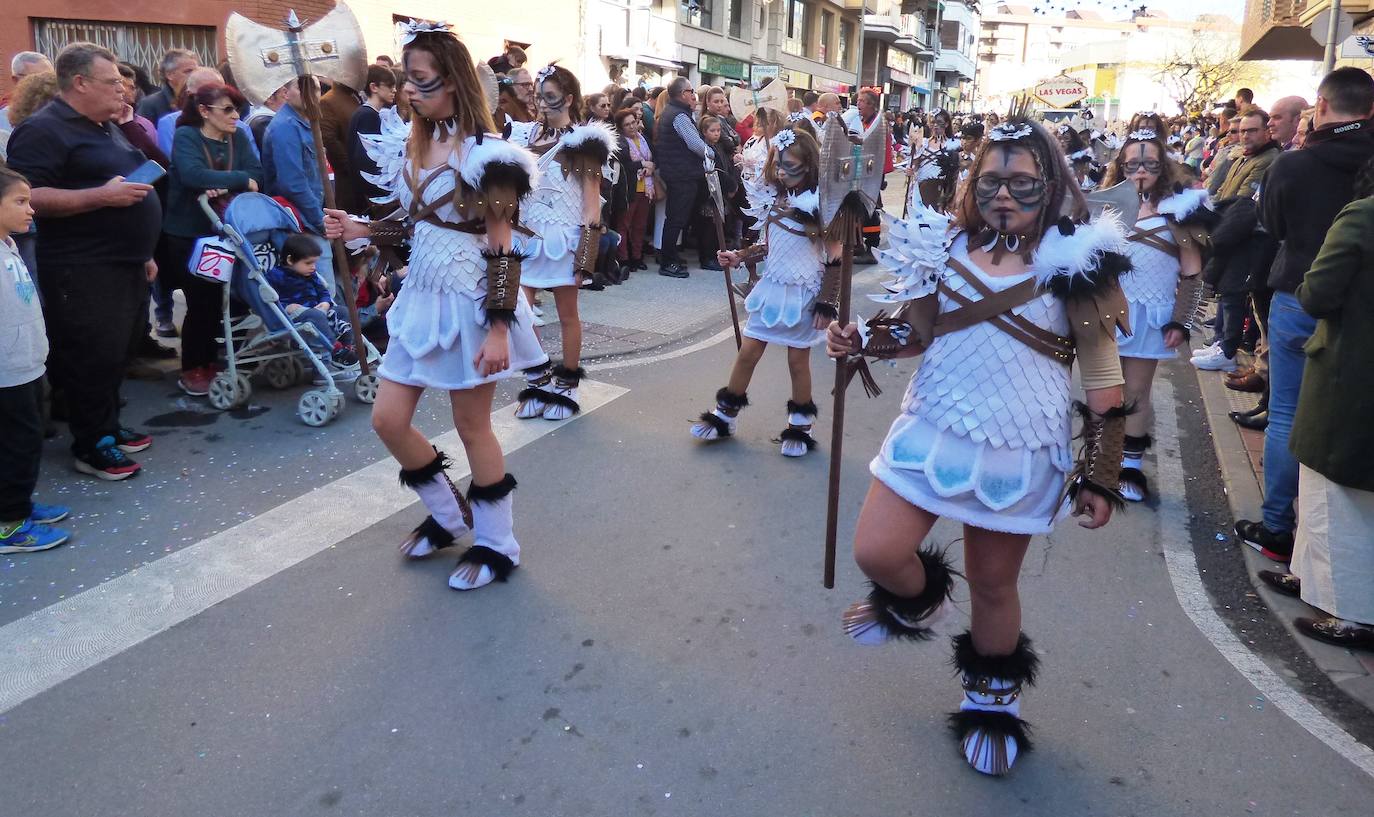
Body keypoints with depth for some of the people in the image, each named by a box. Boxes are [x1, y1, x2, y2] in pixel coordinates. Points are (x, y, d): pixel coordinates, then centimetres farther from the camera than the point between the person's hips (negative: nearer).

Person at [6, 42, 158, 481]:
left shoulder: (105, 128, 18)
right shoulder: (44, 130, -12)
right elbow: (28, 197, -21)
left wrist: (142, 253, 22)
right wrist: (101, 196, -24)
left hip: (123, 265, 9)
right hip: (83, 272, -9)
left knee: (115, 354, 16)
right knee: (91, 358, -3)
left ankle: (109, 426, 28)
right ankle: (90, 446, 7)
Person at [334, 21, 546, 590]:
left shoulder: (485, 153, -14)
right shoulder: (411, 143, 9)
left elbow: (501, 246, -17)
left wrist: (499, 329, -21)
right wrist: (361, 230, 0)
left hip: (469, 301, -8)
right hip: (422, 295, 8)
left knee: (472, 427, 3)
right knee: (388, 419, 8)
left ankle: (497, 545, 22)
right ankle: (448, 515, 31)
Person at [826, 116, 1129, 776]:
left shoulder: (1076, 262, -7)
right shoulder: (946, 244, 1)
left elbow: (1103, 380, -4)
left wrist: (1099, 476, -5)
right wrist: (858, 340, -8)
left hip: (1018, 448, -2)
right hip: (933, 428, 3)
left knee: (993, 583, 10)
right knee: (875, 552, -5)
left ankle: (993, 701, 38)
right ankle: (918, 597, 34)